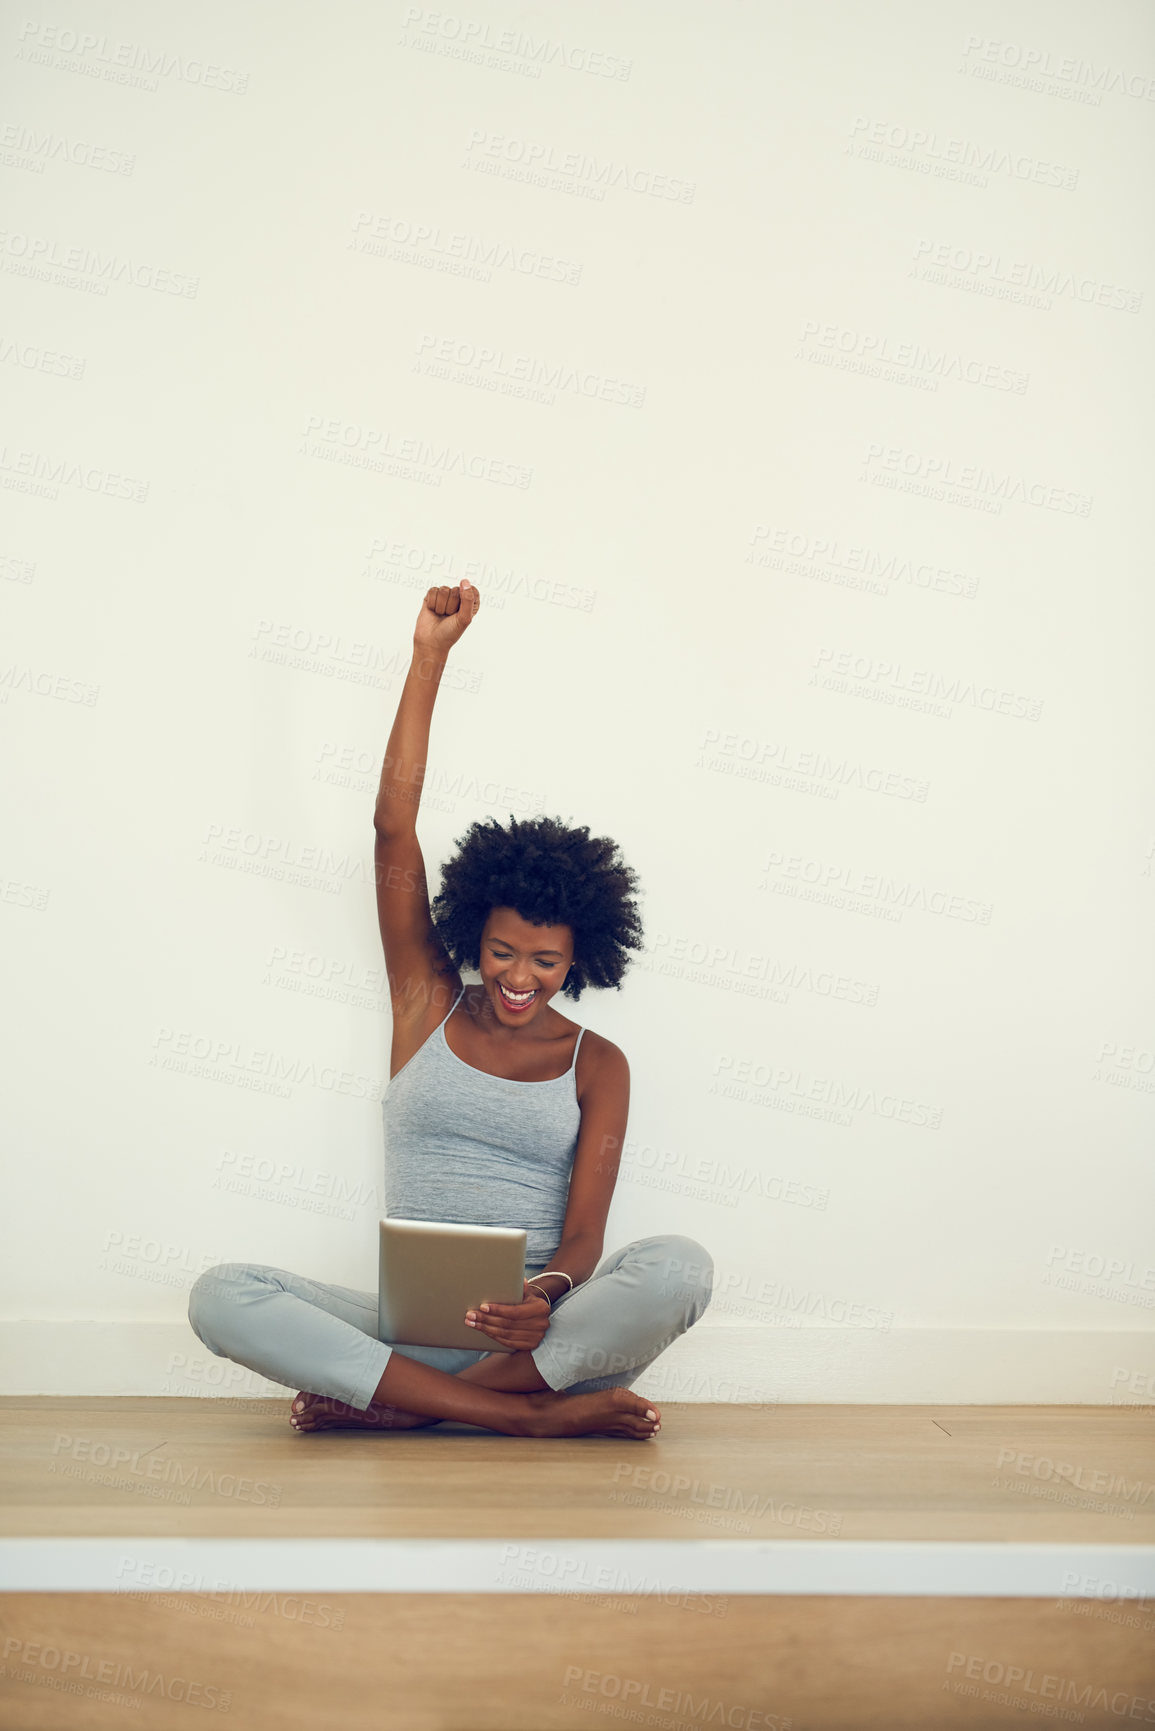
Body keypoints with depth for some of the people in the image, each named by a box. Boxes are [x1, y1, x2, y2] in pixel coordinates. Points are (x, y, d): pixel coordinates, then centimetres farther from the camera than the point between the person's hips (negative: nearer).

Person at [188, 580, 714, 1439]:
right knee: (222, 1295, -26)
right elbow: (394, 830, 3)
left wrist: (546, 1300, -27)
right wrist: (429, 658, -1)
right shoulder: (427, 1004, 11)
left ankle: (395, 1406, -26)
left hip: (536, 1329, -1)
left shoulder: (597, 1064, 8)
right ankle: (531, 1413, -31)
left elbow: (584, 1234, -3)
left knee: (680, 1265, -31)